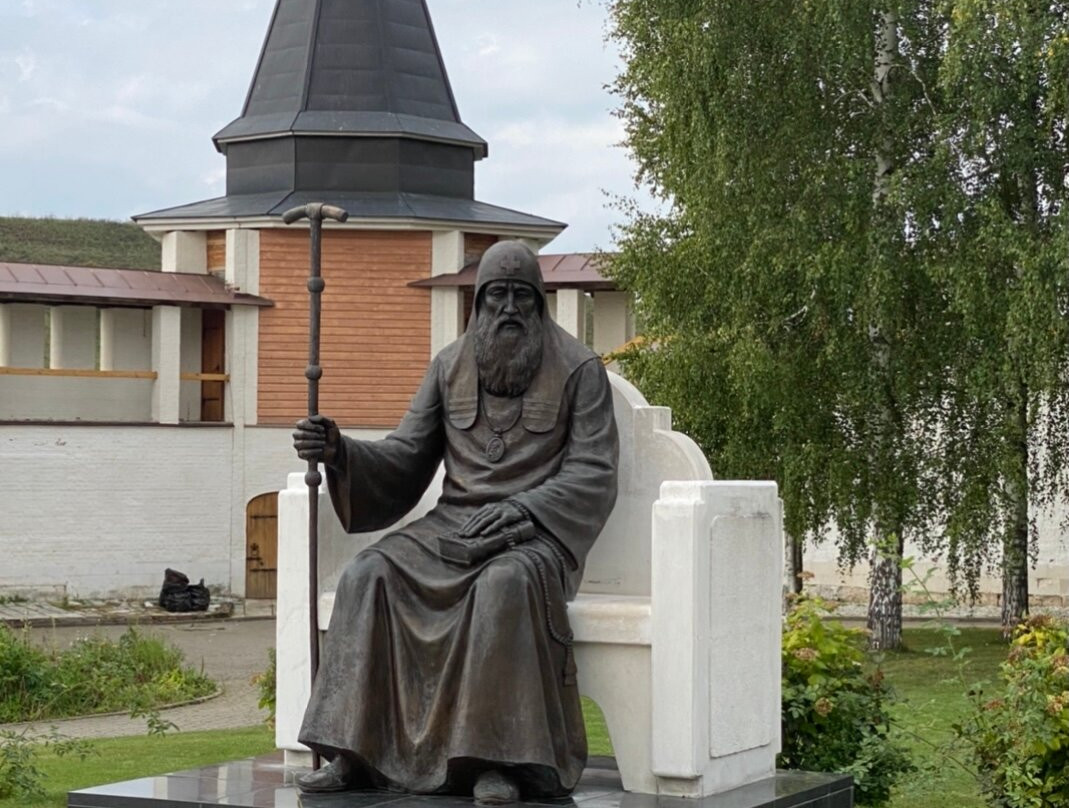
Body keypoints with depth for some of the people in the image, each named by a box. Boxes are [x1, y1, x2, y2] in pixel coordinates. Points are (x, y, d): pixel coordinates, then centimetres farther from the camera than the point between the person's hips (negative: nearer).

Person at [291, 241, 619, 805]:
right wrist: (342, 452, -11)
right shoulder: (449, 368, 11)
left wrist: (520, 509, -21)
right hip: (454, 524, 4)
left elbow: (593, 475, -6)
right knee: (370, 575, -24)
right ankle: (355, 752, -24)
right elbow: (405, 459, 9)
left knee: (506, 583, -39)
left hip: (536, 531, -4)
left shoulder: (579, 371, 0)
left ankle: (496, 759, -36)